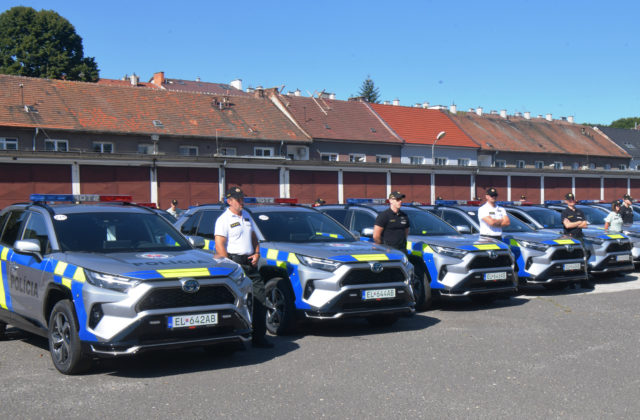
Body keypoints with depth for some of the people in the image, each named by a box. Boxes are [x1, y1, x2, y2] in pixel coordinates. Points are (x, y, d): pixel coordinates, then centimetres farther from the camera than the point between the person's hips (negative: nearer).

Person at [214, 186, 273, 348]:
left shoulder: (246, 215, 18)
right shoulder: (223, 219, -6)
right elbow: (219, 246, -13)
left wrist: (257, 253, 8)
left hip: (250, 263, 7)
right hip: (235, 262, -7)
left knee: (260, 298, 3)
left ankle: (259, 337, 10)